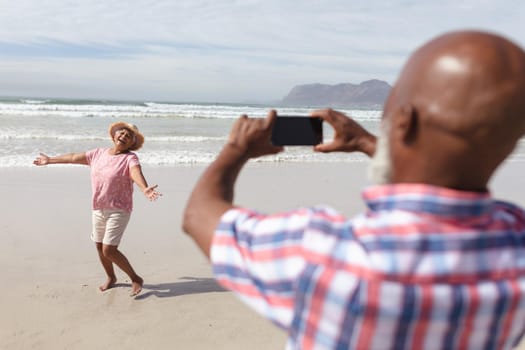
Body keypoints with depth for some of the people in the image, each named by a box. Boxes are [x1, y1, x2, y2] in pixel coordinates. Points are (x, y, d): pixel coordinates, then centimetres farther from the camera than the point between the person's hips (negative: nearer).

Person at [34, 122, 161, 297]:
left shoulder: (130, 158, -12)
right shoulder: (98, 154, 6)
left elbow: (136, 174, -33)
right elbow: (74, 157, 20)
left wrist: (145, 189, -54)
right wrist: (50, 160, 31)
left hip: (118, 210, -7)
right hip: (98, 209, 7)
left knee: (109, 250, -12)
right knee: (100, 247, 17)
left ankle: (136, 279, 6)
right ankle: (111, 277, 40)